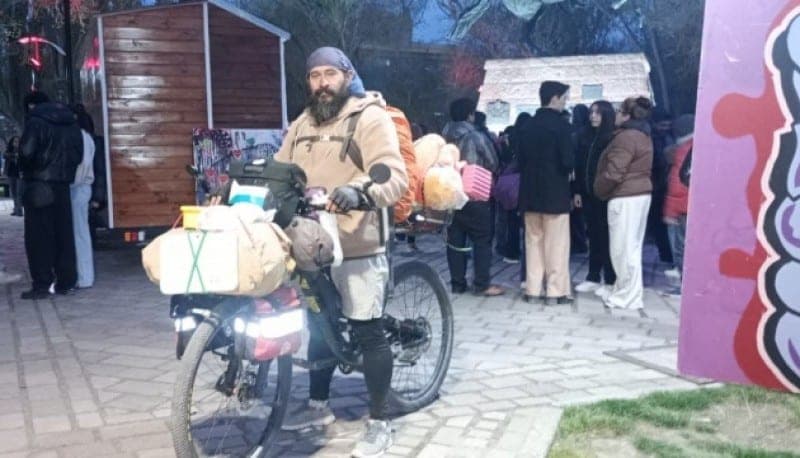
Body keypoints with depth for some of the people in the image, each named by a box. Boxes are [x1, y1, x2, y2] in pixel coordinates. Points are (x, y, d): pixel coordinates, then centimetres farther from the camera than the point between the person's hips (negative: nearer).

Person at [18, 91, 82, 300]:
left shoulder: (35, 122, -7)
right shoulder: (70, 123, 12)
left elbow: (26, 151, -17)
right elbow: (78, 154, 10)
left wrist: (27, 170, 0)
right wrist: (64, 169, 13)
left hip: (39, 184, -5)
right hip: (62, 184, 6)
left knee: (39, 236, 0)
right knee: (64, 234, 10)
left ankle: (42, 284, -1)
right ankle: (66, 282, 13)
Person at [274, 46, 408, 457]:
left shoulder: (370, 118, -9)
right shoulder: (302, 124, 13)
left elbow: (395, 178, -21)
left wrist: (359, 191, -40)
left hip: (357, 246, -7)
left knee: (368, 332, 2)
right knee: (318, 326, 19)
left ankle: (379, 423, 14)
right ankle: (318, 405, 37)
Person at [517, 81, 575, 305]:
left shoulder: (527, 126, 7)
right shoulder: (561, 125, -11)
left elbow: (521, 158, 8)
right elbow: (568, 161, -16)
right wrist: (568, 170, 5)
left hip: (530, 191, 6)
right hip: (555, 192, -6)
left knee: (534, 241, 11)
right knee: (556, 244, 1)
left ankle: (533, 289, 13)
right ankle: (556, 291, 4)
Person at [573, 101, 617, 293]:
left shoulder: (613, 138, -7)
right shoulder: (584, 136, 11)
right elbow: (579, 165, 12)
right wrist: (578, 191, 9)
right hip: (588, 194, 6)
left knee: (606, 236, 0)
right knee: (593, 235, 11)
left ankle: (610, 281, 8)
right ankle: (593, 277, 19)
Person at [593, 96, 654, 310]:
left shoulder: (626, 137, -17)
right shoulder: (642, 135, 16)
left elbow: (613, 173, -20)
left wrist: (599, 190, -4)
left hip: (625, 197, -10)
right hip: (640, 194, 10)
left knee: (623, 247, -5)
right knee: (631, 246, 15)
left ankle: (628, 297, 0)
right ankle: (624, 289, 24)